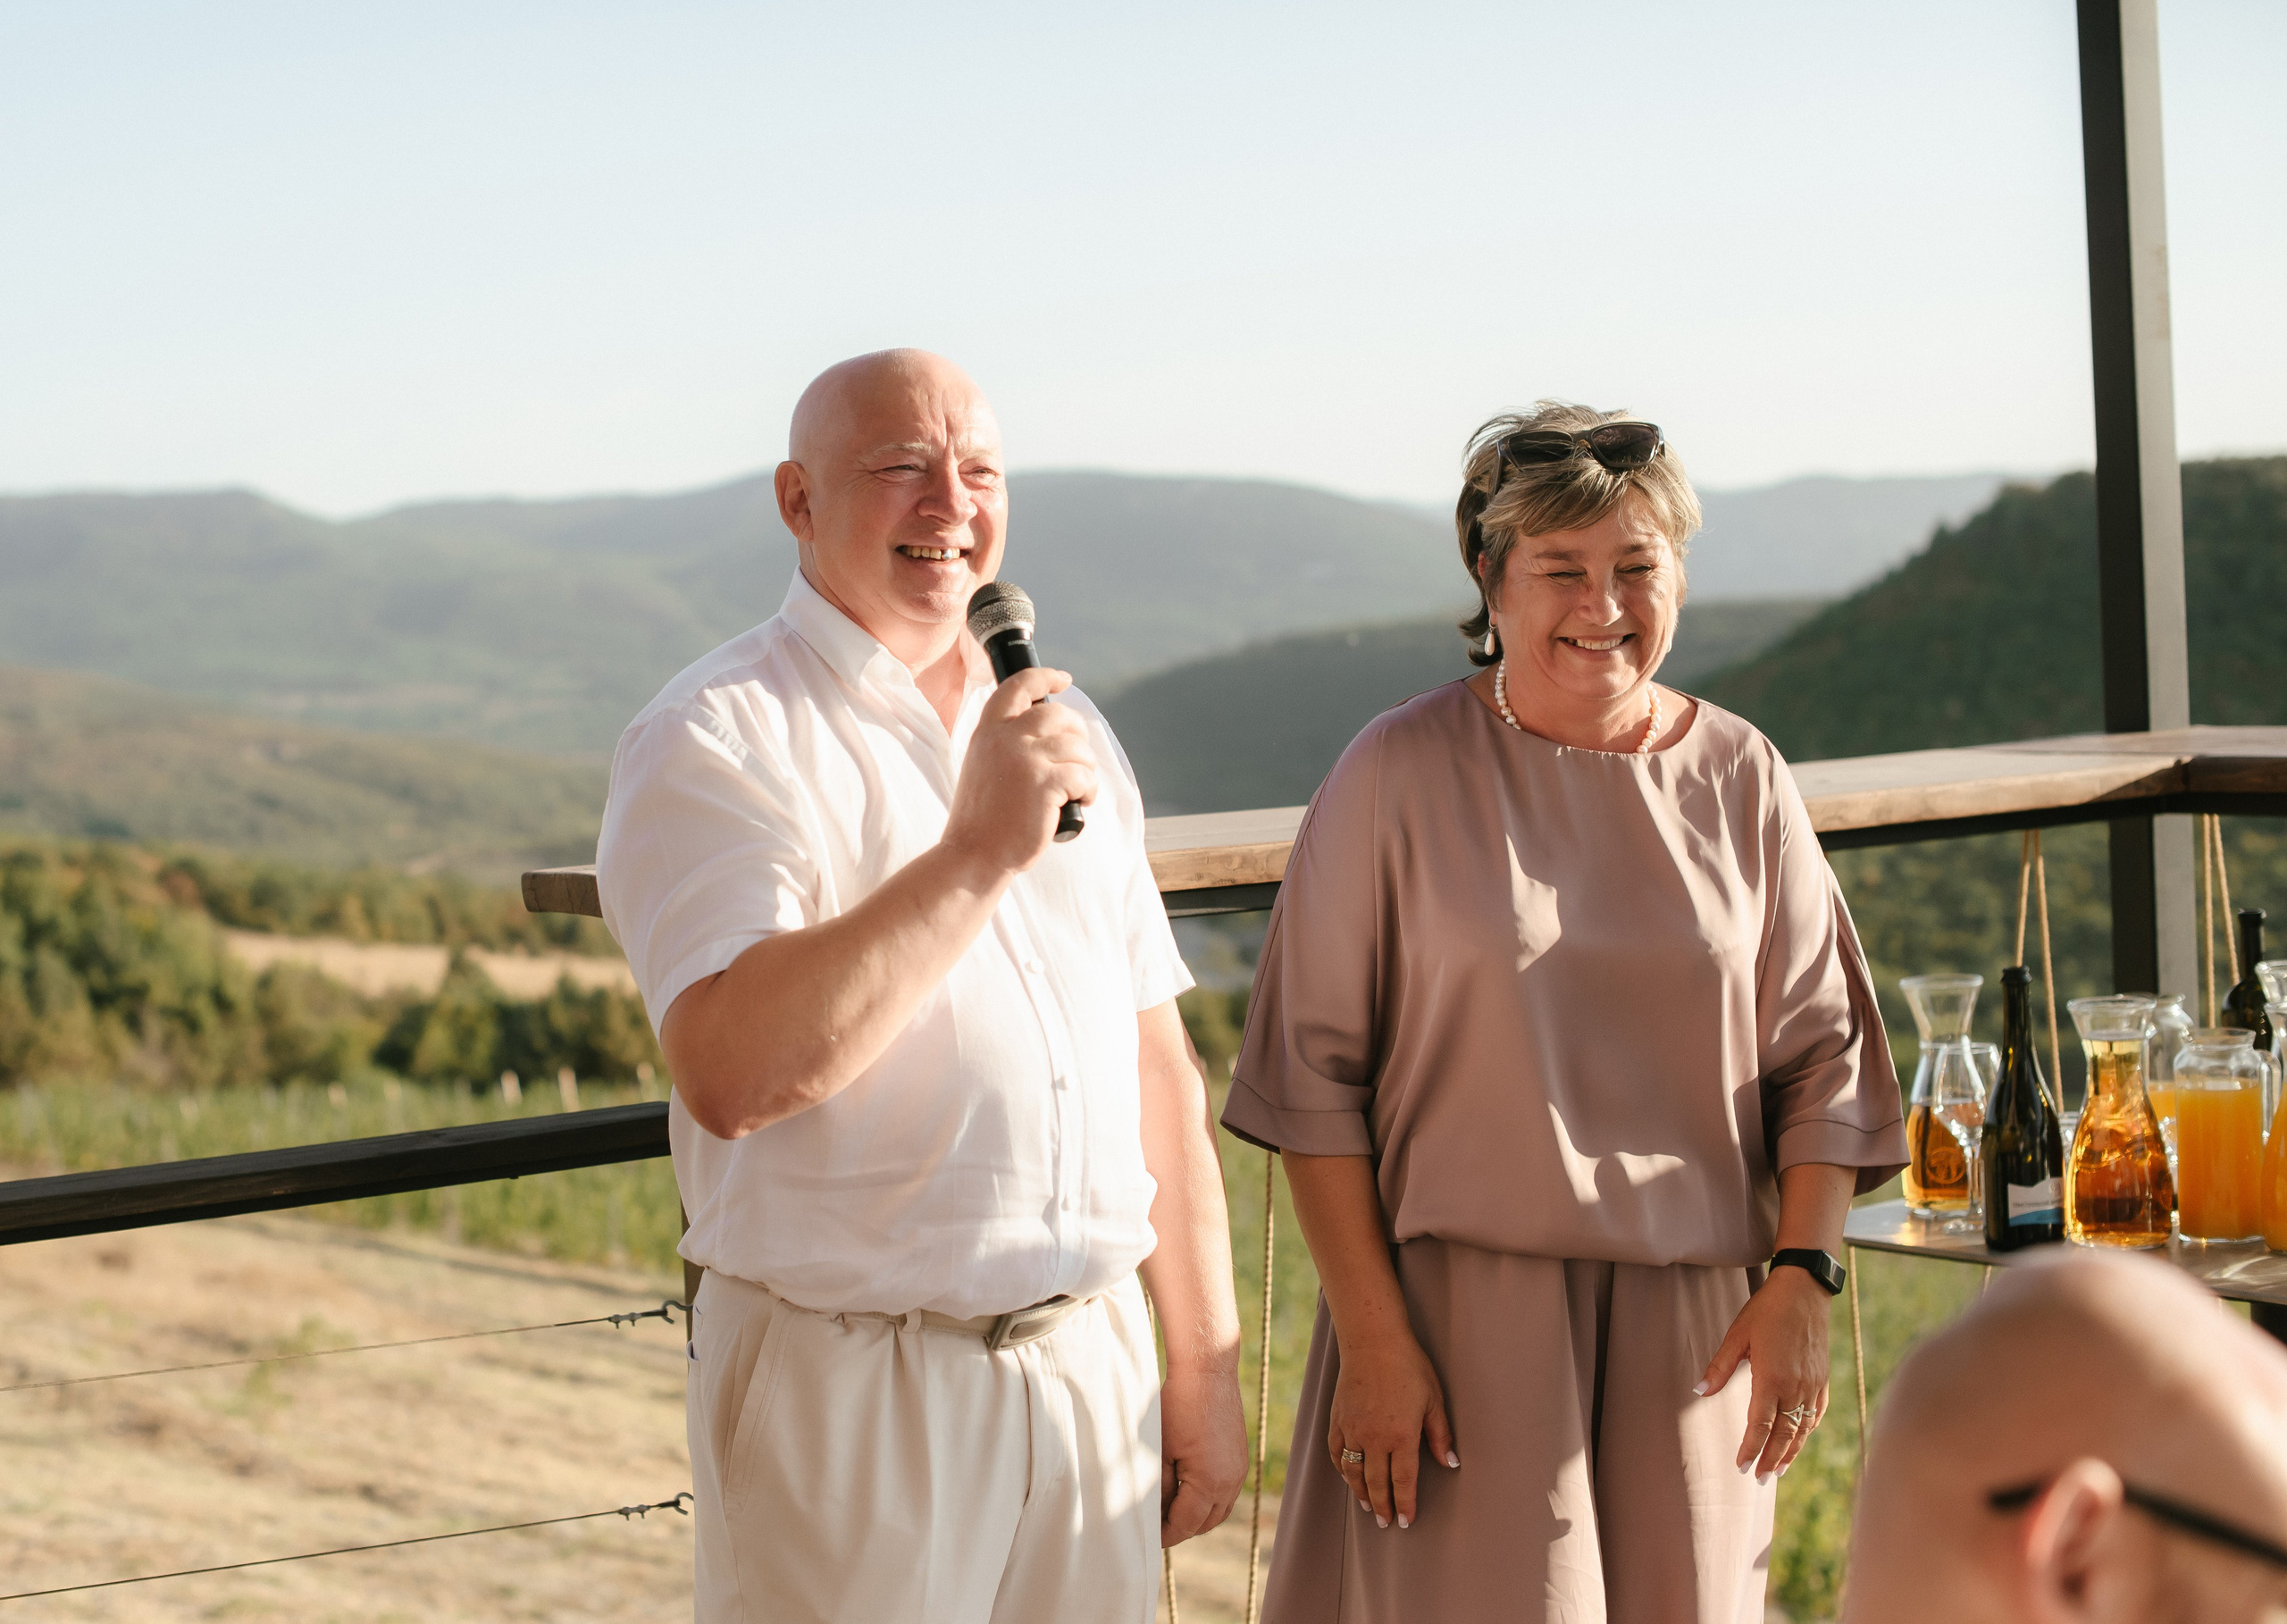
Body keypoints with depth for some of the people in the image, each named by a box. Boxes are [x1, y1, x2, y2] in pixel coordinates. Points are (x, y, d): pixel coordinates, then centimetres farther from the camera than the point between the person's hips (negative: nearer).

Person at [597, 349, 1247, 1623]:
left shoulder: (1062, 727, 13)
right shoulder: (715, 740, -9)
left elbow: (1158, 1066, 14)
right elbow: (729, 1076, -24)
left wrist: (1207, 1366, 11)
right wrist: (981, 850, -23)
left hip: (1095, 1366, 6)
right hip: (853, 1392, -5)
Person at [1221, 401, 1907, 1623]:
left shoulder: (1740, 779, 7)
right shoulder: (1401, 774, -2)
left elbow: (1822, 1062, 9)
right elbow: (1317, 1076, -3)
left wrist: (1802, 1279, -3)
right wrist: (1370, 1338, -9)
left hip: (1691, 1324, 3)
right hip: (1461, 1304, -3)